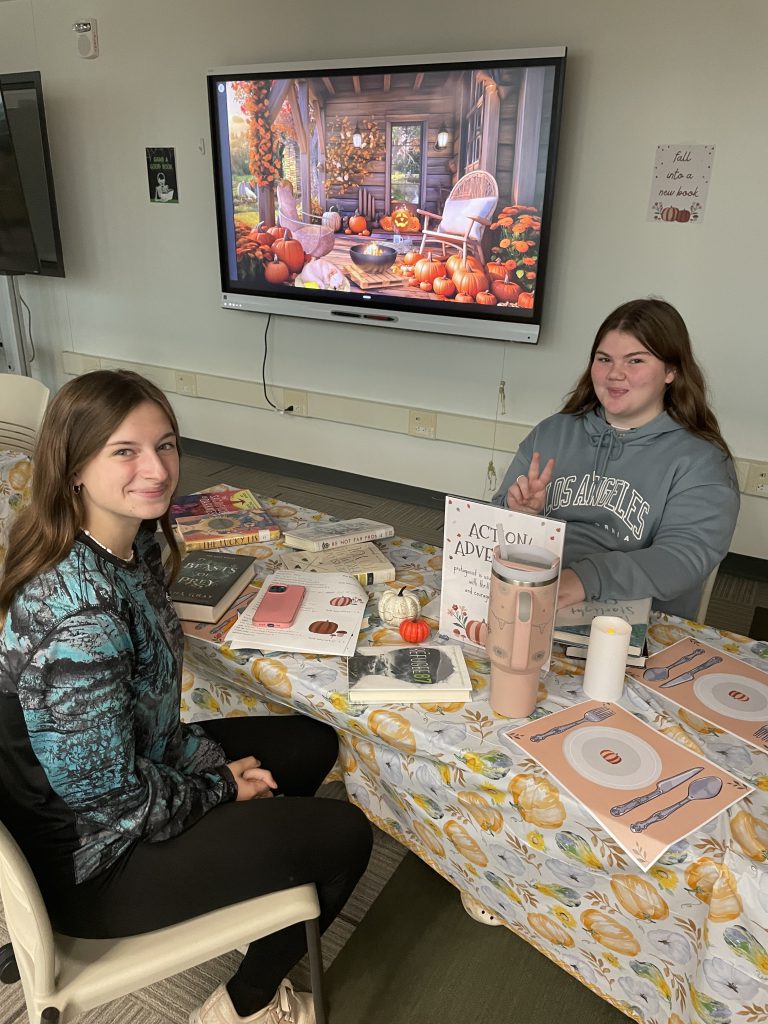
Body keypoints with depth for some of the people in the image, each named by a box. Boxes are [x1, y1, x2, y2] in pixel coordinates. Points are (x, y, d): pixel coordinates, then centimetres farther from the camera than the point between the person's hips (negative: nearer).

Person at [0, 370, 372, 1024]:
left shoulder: (134, 543, -8)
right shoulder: (79, 615, -36)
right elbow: (113, 796, -26)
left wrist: (211, 761, -2)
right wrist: (221, 788, -11)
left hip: (139, 764, 8)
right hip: (91, 864, -8)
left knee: (313, 744, 16)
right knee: (343, 835, -1)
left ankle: (250, 890, 37)